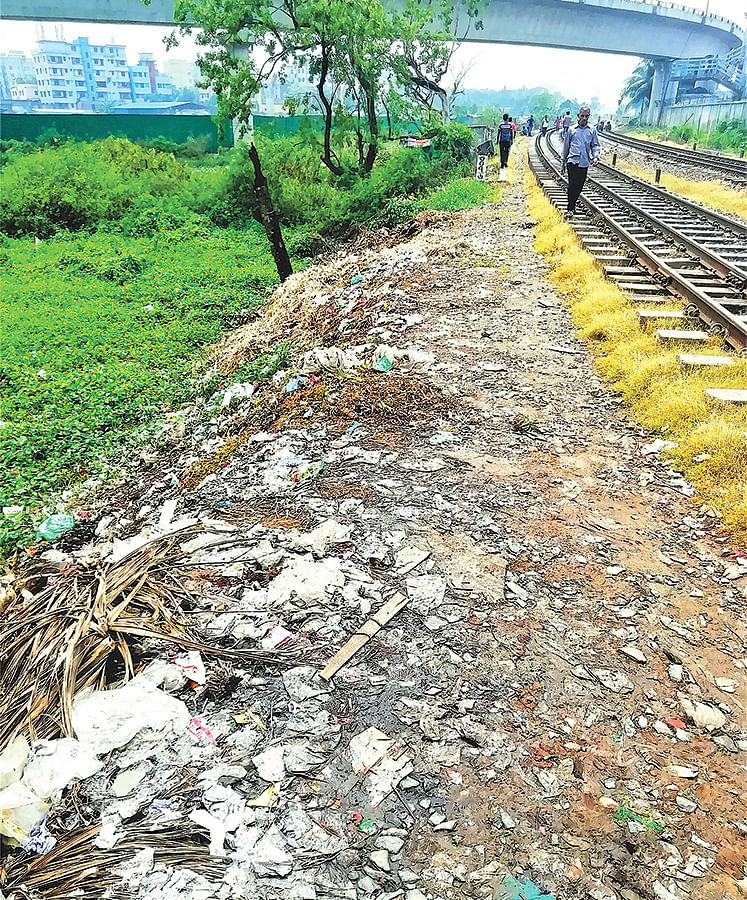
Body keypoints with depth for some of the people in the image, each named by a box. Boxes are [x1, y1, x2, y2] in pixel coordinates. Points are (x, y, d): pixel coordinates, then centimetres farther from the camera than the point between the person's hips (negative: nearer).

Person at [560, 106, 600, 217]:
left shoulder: (592, 131, 11)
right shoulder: (572, 130, 10)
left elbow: (595, 145, 9)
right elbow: (566, 146, 15)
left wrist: (596, 156, -11)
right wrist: (563, 162, 16)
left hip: (584, 163, 2)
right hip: (572, 161, -2)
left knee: (579, 187, 6)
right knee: (572, 185, -14)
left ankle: (572, 205, 23)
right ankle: (570, 209, -11)